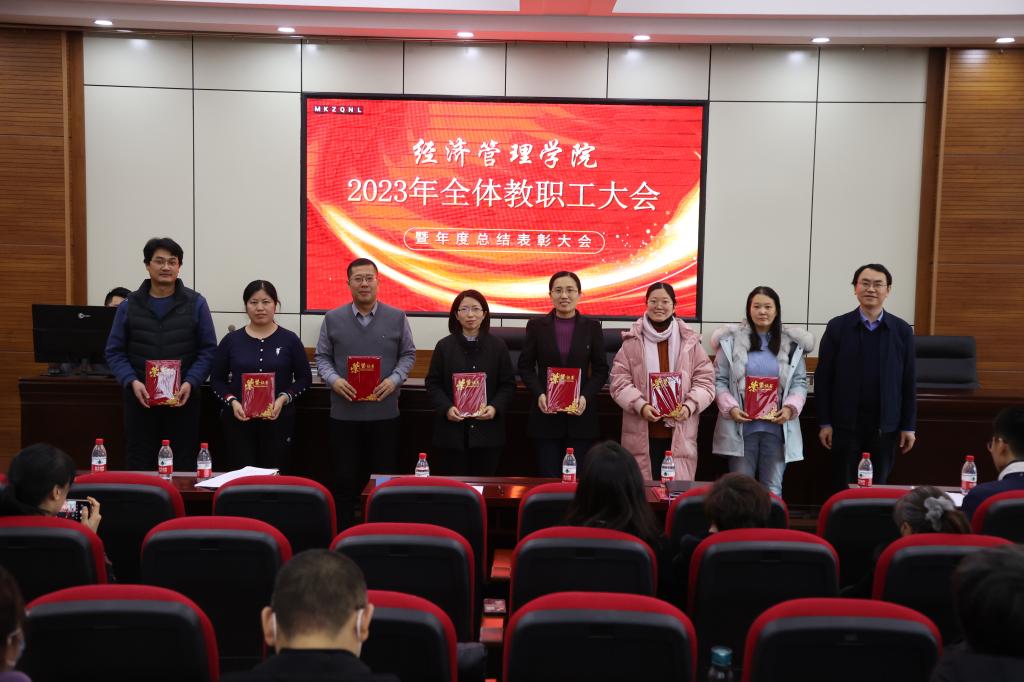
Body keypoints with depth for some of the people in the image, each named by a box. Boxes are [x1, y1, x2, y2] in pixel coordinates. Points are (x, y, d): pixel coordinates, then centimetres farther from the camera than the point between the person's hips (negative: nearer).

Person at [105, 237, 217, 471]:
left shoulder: (196, 303, 3)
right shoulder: (130, 305, 6)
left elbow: (208, 350, 1)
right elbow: (115, 351, 5)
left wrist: (190, 383, -13)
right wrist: (132, 382, -11)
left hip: (183, 399, -1)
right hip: (140, 399, 1)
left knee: (183, 467, 4)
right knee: (139, 466, 5)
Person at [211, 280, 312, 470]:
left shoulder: (289, 340, 2)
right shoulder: (231, 340, 5)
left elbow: (304, 378, 6)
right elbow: (217, 379, 10)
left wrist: (283, 398, -10)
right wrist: (232, 401, -7)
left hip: (278, 420, 0)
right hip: (239, 420, 1)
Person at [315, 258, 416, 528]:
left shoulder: (397, 318, 2)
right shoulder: (333, 319, 3)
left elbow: (408, 354, 7)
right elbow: (322, 357, 7)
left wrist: (394, 379, -10)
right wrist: (334, 380, -12)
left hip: (385, 413, 0)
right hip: (344, 413, 0)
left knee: (384, 478, 6)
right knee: (345, 479, 6)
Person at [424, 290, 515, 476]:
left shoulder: (498, 346, 6)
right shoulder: (444, 346, 6)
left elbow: (508, 384, 5)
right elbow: (433, 384, 5)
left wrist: (495, 407, -12)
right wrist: (446, 408, -12)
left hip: (487, 431, 0)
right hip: (452, 430, 0)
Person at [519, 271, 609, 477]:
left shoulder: (592, 327, 6)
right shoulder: (536, 326, 6)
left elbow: (601, 370, 6)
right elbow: (525, 366, 7)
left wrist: (586, 397, -10)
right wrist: (539, 394, -9)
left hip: (581, 414, 0)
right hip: (546, 415, 0)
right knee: (548, 477, 0)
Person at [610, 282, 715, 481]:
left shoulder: (690, 341, 7)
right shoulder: (632, 341, 5)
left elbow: (705, 381, 6)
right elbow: (619, 381, 1)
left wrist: (689, 406, -11)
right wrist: (640, 405, -14)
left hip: (680, 434, 1)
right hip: (642, 433, 0)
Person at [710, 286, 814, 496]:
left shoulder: (792, 344, 7)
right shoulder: (731, 340, 3)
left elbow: (800, 382, 5)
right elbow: (719, 380, 1)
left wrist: (790, 408, -12)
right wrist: (730, 407, -14)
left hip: (777, 427, 1)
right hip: (741, 425, -1)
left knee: (773, 489, 8)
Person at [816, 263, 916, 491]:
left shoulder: (902, 330, 3)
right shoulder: (837, 327, -2)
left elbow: (908, 382, 5)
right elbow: (823, 377, -1)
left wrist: (909, 426, 3)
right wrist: (824, 422, -4)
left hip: (885, 425, 1)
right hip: (845, 423, -1)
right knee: (843, 488, 5)